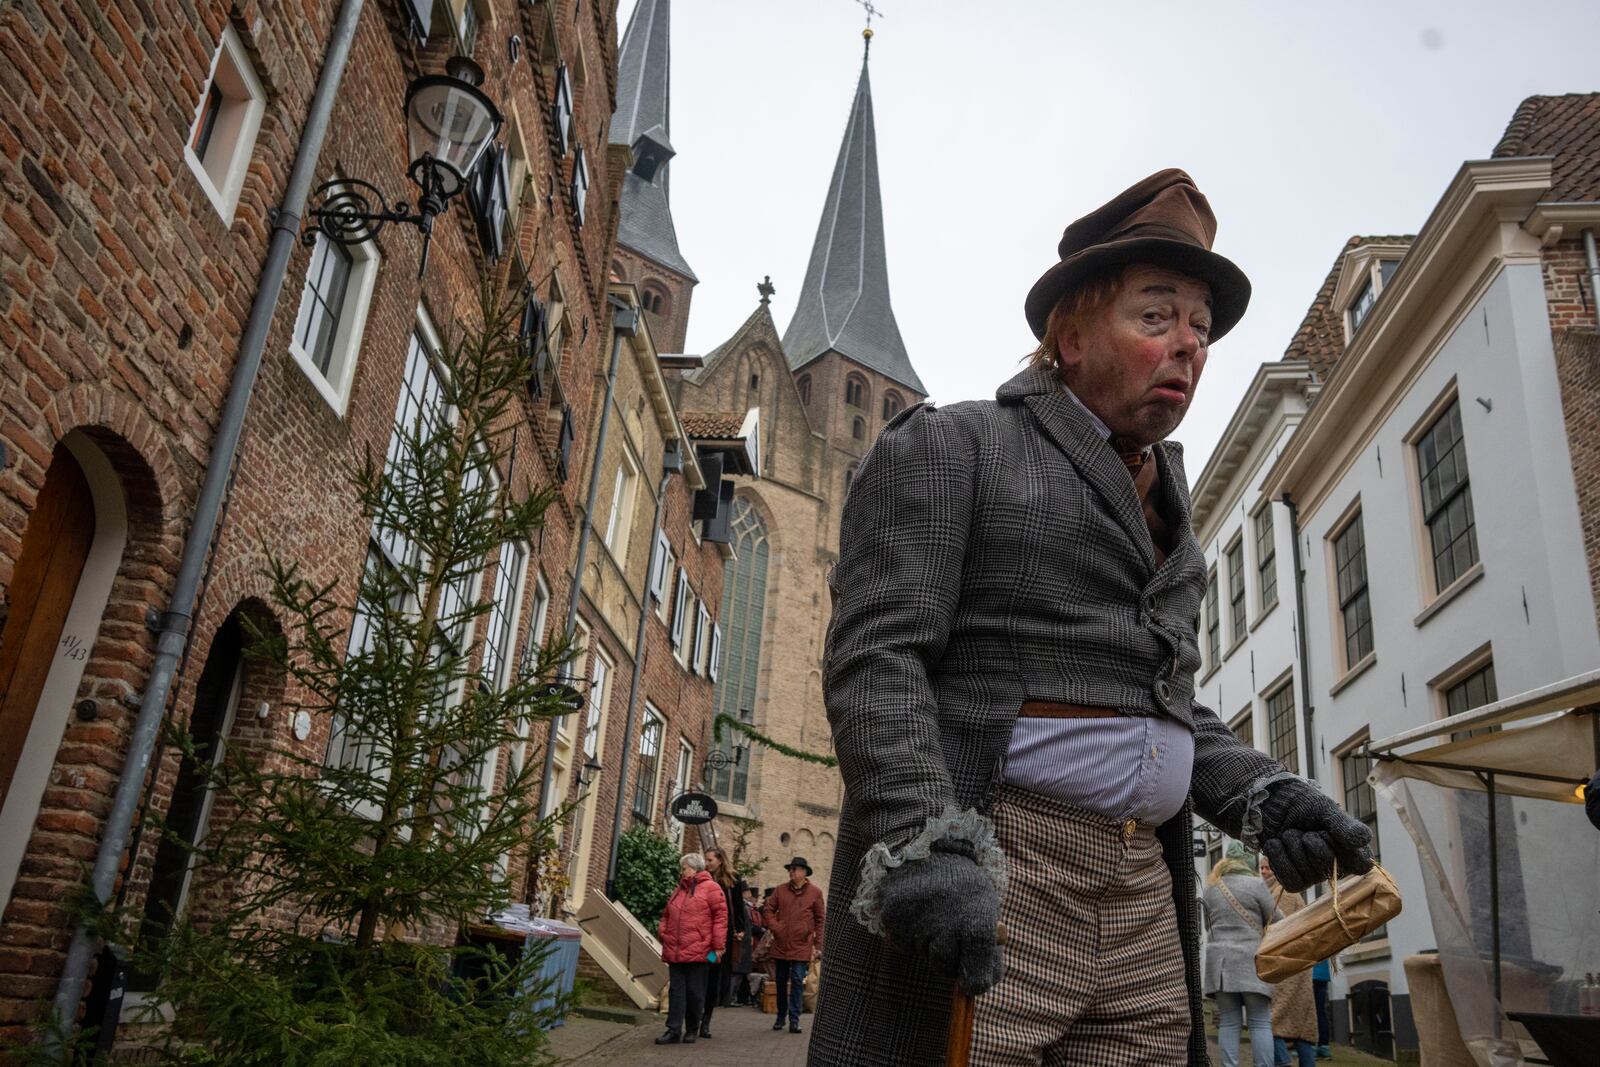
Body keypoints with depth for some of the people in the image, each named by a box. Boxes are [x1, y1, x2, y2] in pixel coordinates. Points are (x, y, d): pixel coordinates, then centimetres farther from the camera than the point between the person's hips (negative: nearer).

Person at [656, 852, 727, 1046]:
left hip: (698, 952, -6)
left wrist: (717, 946, -11)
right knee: (676, 990, 4)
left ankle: (692, 1030, 18)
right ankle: (674, 1030, 6)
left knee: (694, 992, 4)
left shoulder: (710, 888, -4)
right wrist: (664, 934, 8)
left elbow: (721, 916, -8)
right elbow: (666, 916, 25)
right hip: (675, 952, 6)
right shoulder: (678, 891, 18)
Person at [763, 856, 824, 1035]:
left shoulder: (815, 893, -2)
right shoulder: (780, 890, 3)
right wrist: (773, 927, -4)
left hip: (801, 947, -3)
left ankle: (794, 1019, 3)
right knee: (781, 982, 13)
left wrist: (818, 945, -2)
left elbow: (821, 920, 1)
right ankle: (780, 1016, 26)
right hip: (781, 945, 3)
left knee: (797, 982, -5)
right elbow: (769, 909, 12)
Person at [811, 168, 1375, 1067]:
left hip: (1144, 905, 7)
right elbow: (875, 656, -11)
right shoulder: (947, 448, -1)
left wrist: (1261, 794, 5)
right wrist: (926, 849, -24)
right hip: (976, 888, -6)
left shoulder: (1163, 506, 21)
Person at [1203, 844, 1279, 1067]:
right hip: (1250, 960, -3)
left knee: (1228, 1022, 5)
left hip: (1219, 959, 4)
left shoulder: (1211, 888, 12)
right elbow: (1277, 920, 4)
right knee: (1260, 1022, 0)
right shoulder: (1255, 884, -1)